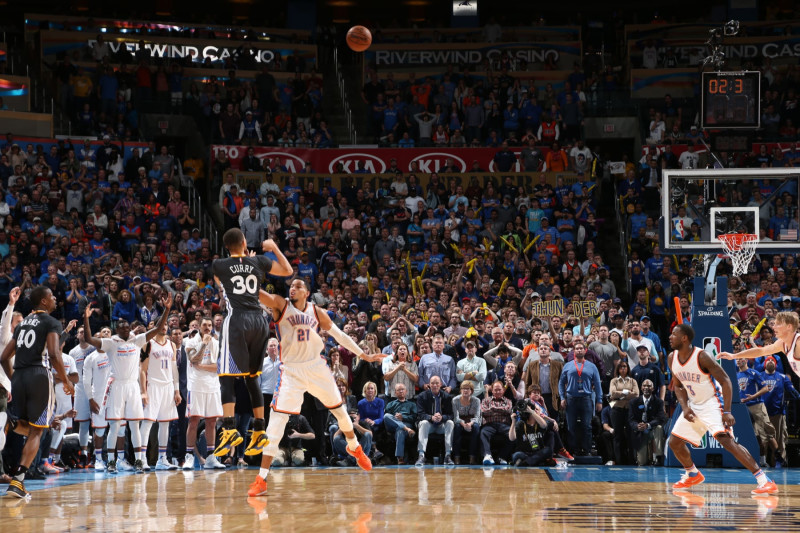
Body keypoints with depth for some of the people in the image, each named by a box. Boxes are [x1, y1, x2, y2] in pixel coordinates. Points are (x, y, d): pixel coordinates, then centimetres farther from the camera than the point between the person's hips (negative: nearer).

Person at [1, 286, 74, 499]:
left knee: (22, 428, 21)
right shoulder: (51, 323, 0)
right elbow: (54, 355, -15)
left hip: (19, 377, 6)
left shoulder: (22, 324, 20)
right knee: (35, 432, 0)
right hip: (39, 375, -6)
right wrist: (66, 381, -4)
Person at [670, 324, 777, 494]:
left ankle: (765, 481, -28)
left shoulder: (701, 357, -23)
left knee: (726, 439, -26)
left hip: (712, 404, -8)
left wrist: (726, 412, -27)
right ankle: (693, 475, 36)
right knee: (674, 442, 9)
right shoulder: (672, 359, -1)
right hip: (693, 406, 8)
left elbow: (725, 381, -20)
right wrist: (685, 407, -6)